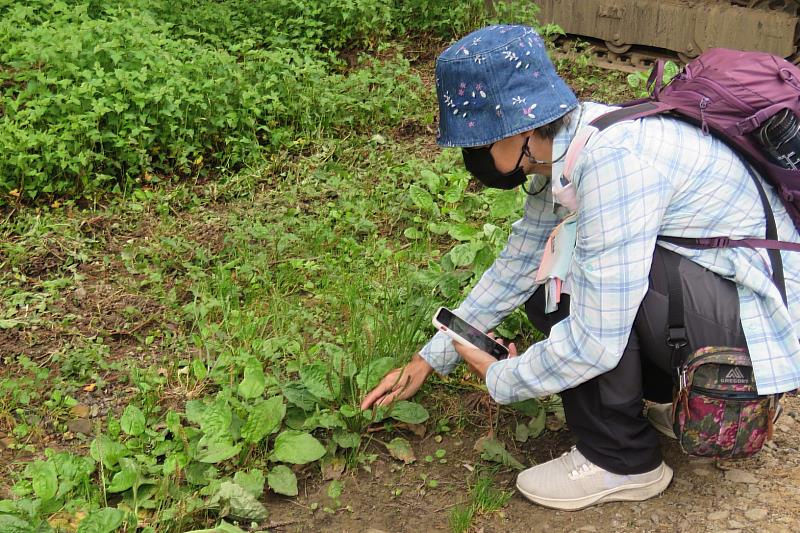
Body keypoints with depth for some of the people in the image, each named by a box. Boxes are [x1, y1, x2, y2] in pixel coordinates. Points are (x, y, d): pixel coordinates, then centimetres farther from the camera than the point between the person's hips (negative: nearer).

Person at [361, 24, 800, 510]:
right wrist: (430, 359, 13)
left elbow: (596, 342, -29)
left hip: (761, 321, -9)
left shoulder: (613, 160, -30)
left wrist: (501, 380, -10)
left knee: (571, 271, -26)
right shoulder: (560, 151, -1)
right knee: (544, 294, 6)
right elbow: (516, 265, 11)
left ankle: (622, 461, -6)